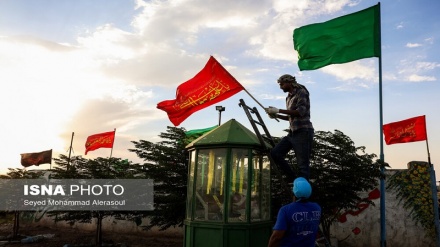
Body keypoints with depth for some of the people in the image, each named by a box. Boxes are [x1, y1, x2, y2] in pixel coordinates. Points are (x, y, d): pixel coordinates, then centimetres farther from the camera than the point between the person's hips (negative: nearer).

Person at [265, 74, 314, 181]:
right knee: (275, 152, 0)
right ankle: (292, 178, 8)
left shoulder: (301, 92, -5)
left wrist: (278, 110, -18)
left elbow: (300, 112, -19)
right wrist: (276, 115, 7)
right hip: (292, 132, 9)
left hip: (303, 132, -8)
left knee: (303, 164, -6)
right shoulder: (289, 97, 19)